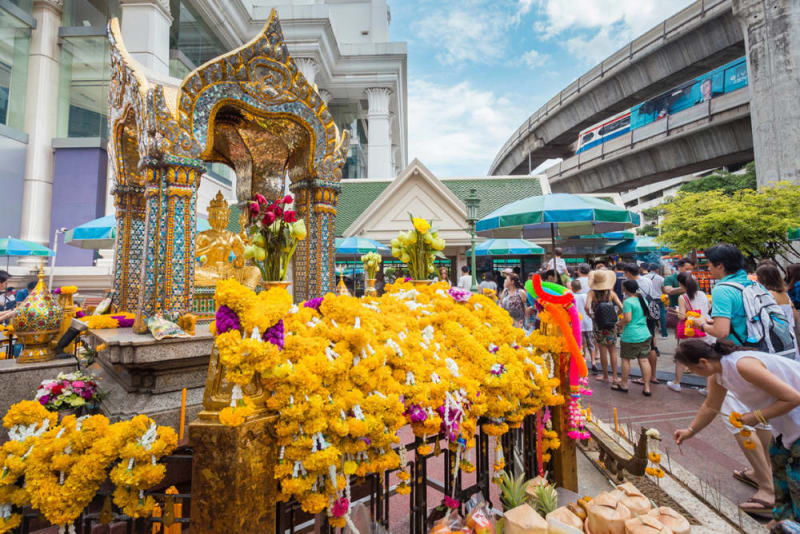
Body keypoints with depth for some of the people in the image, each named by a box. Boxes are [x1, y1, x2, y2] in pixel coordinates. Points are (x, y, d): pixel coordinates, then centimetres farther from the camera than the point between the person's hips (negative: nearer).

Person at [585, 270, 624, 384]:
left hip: (598, 326, -2)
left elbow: (586, 307, -25)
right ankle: (614, 377, 16)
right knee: (612, 351, 12)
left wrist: (590, 315, -6)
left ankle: (605, 376, 19)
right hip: (611, 325, 2)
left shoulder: (592, 292, -10)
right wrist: (615, 314, 4)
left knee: (603, 351, 8)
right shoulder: (611, 292, -4)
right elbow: (621, 306, -13)